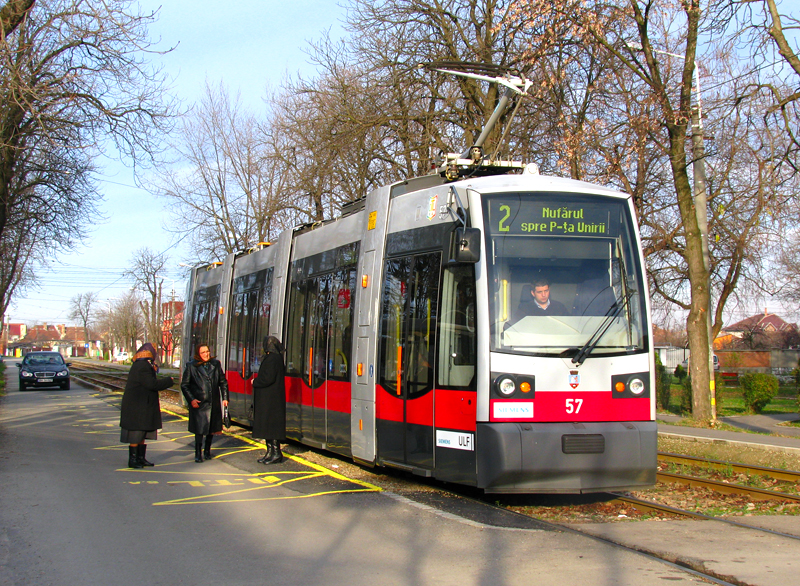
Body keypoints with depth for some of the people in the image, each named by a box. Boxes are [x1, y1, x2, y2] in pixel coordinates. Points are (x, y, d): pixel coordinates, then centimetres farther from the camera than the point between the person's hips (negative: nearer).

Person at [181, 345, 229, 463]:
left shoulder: (215, 364, 8)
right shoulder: (191, 366, -1)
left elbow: (223, 382, 15)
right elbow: (184, 385, 2)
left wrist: (224, 398, 7)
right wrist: (191, 399, -9)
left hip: (214, 403, 4)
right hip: (199, 403, -3)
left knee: (212, 428, 11)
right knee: (199, 429, -4)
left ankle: (207, 451, 27)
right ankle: (198, 453, 8)